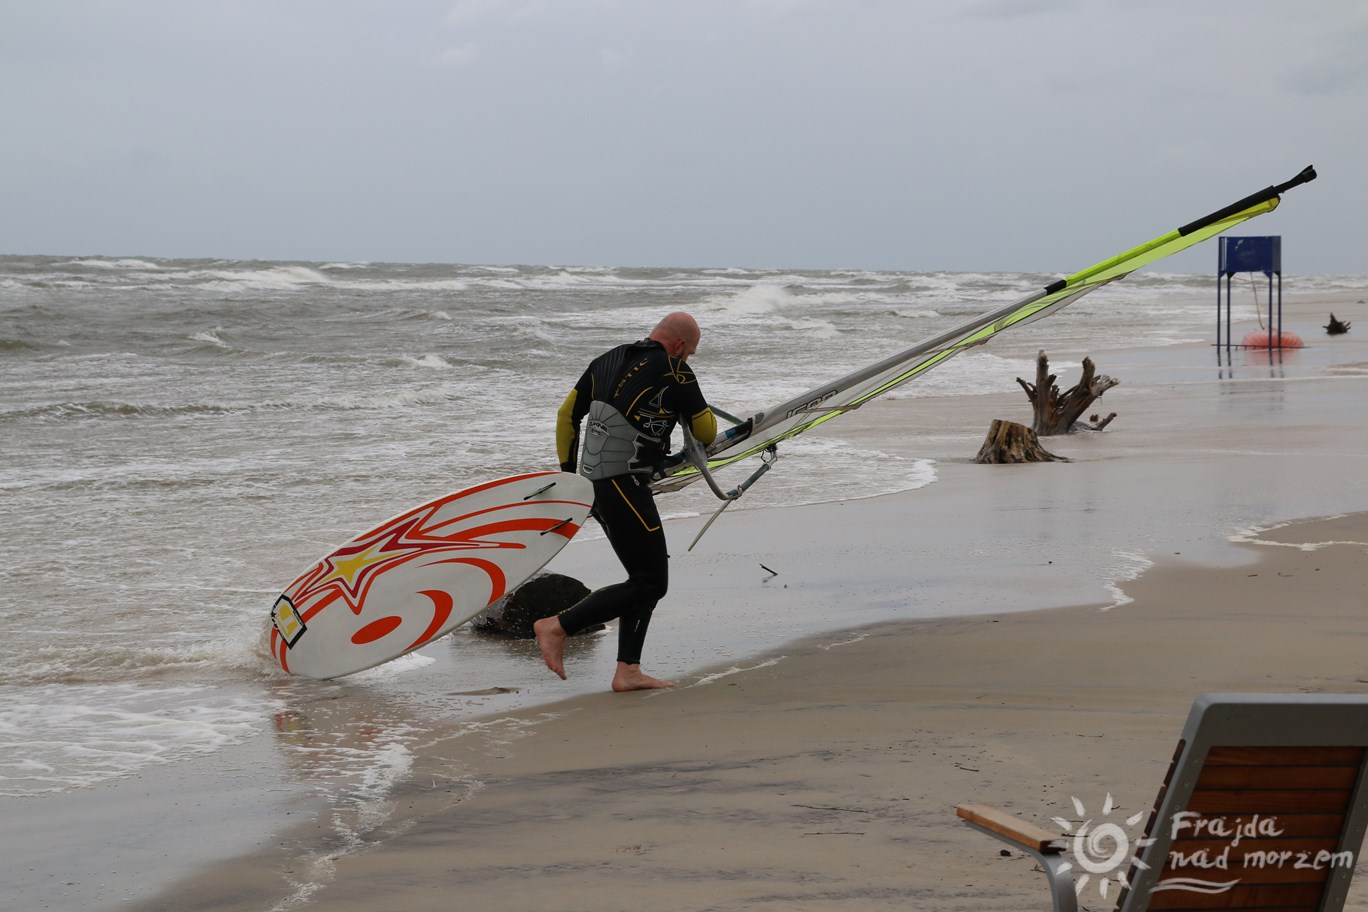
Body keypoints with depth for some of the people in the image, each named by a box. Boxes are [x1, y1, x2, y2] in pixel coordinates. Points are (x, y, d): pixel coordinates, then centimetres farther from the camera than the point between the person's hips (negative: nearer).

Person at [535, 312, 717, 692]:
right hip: (624, 484, -9)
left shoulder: (607, 360, 16)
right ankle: (557, 626, -7)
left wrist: (567, 472, 27)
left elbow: (567, 415, 19)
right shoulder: (673, 371, -6)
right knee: (651, 583, -5)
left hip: (592, 482, 9)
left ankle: (628, 671, 9)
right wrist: (687, 406, 26)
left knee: (648, 575, 15)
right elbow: (706, 433, 3)